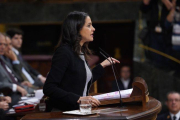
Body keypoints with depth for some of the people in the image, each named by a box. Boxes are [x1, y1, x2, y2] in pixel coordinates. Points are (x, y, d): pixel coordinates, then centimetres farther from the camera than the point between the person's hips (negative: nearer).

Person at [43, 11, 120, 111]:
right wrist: (78, 99, -24)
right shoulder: (64, 52, -11)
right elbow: (48, 88, -18)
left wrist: (102, 65, 27)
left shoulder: (81, 53, 14)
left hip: (78, 111, 8)